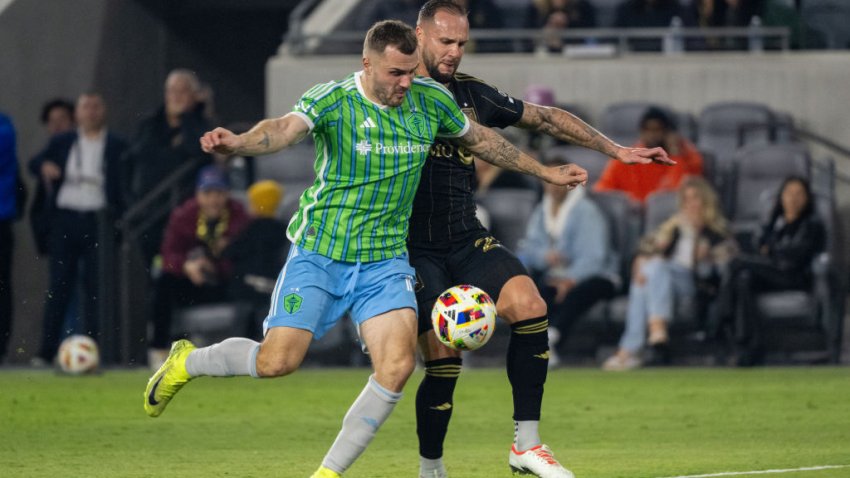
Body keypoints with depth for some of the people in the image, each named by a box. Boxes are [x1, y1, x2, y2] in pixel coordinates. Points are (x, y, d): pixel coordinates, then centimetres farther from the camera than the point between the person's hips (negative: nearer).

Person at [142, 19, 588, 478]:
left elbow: (480, 139, 19)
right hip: (319, 253, -4)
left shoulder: (431, 100, 1)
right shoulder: (333, 100, -14)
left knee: (397, 365, -17)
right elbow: (285, 128, -34)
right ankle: (186, 362, 22)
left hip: (385, 262, 4)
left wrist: (543, 171, 26)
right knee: (277, 360, -10)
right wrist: (238, 143, -55)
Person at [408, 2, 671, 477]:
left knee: (529, 304, -20)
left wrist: (616, 149, 17)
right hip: (415, 248, -5)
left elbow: (545, 117, 18)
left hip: (468, 240, 5)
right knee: (444, 359, -15)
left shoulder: (471, 94, 10)